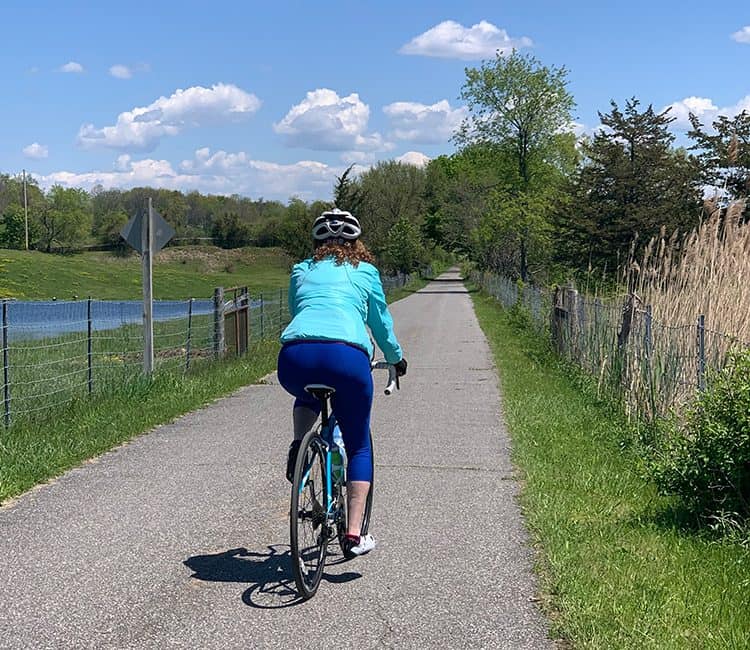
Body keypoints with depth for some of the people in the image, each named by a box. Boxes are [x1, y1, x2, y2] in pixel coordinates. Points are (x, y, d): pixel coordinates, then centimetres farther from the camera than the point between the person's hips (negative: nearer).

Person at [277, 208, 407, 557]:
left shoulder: (301, 271, 27)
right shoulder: (365, 271, 22)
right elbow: (381, 321, 30)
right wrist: (396, 358, 47)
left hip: (294, 355, 2)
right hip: (346, 356, -2)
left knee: (308, 397, 40)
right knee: (359, 447, 16)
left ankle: (298, 444, 12)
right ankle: (354, 533, 9)